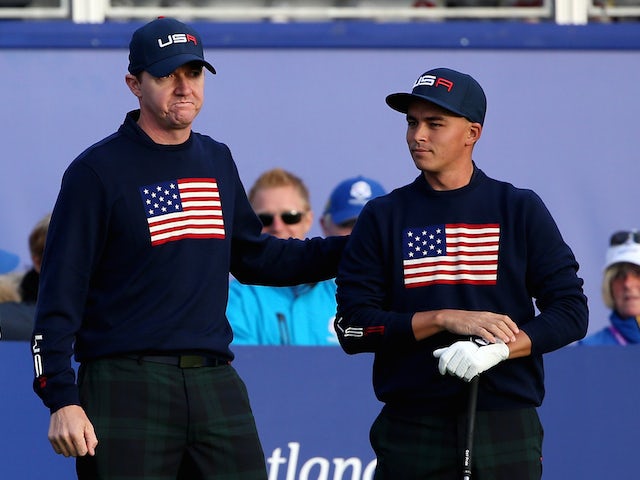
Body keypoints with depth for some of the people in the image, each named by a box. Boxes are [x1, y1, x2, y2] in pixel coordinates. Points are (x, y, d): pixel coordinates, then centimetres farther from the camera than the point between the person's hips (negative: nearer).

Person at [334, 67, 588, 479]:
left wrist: (496, 349, -14)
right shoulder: (383, 217, 8)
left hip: (506, 428, 0)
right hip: (411, 427, 0)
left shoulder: (521, 210, 7)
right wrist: (447, 319, -12)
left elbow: (571, 313, 2)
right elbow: (353, 327, 0)